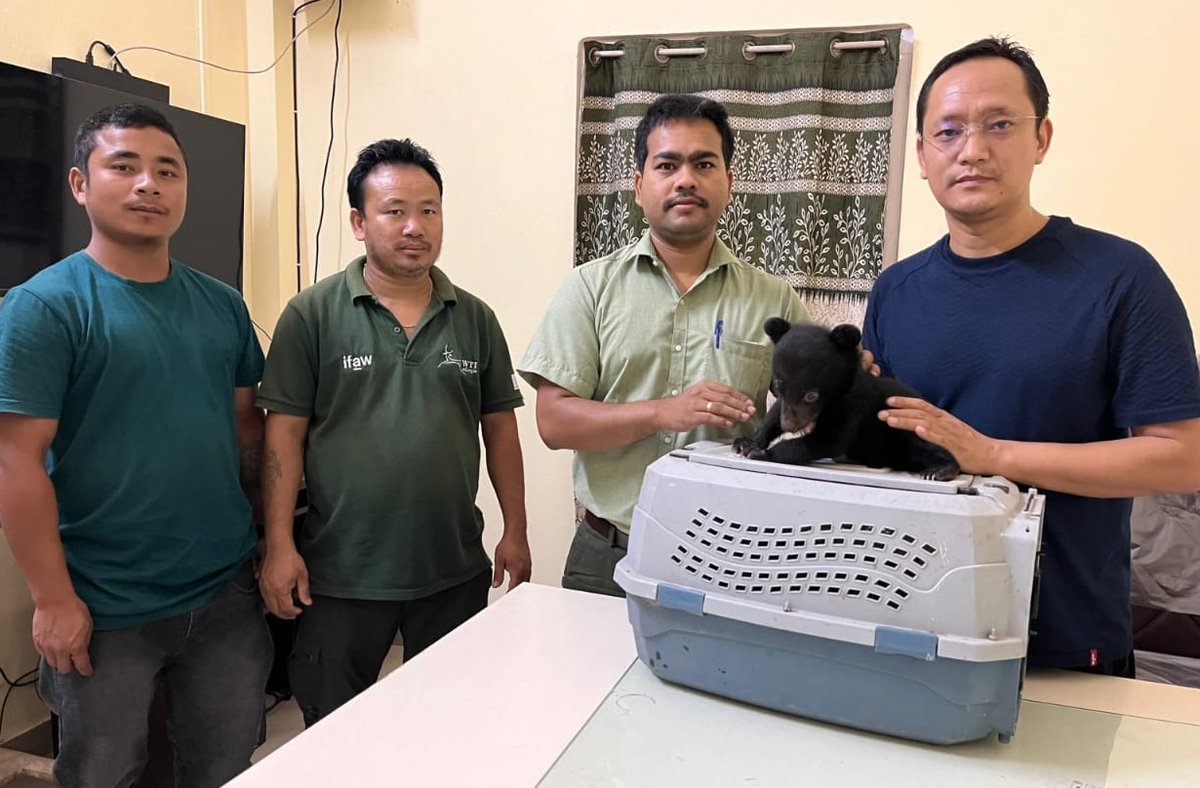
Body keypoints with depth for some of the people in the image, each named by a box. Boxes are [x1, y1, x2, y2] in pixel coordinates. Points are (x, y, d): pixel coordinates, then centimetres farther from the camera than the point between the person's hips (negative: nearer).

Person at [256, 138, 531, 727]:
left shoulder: (476, 319, 4)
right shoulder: (312, 315, -5)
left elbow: (500, 430, 8)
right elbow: (284, 435, -6)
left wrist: (515, 531, 6)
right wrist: (279, 545, -11)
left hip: (456, 571, 3)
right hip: (339, 574, -2)